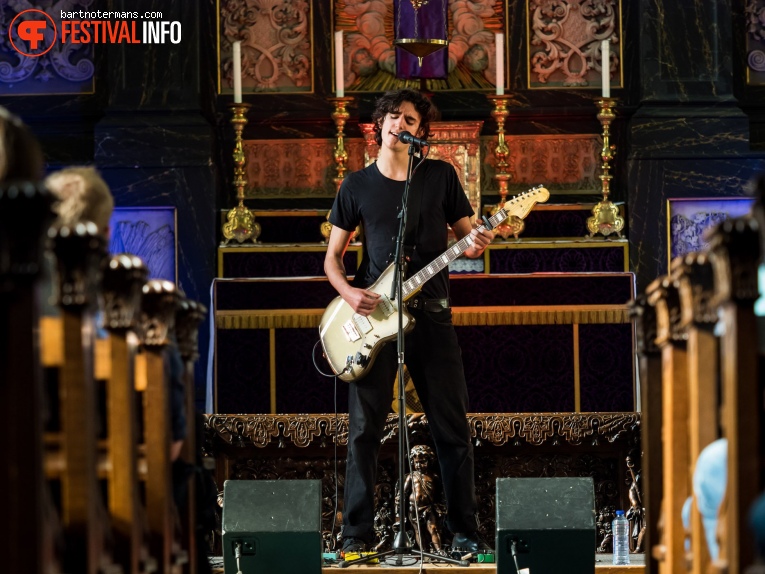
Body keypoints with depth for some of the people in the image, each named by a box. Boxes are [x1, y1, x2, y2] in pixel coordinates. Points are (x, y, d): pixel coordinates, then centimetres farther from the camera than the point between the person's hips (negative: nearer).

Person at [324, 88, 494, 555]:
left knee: (453, 428, 1)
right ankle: (358, 532, 3)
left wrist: (476, 245, -14)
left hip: (431, 314, 0)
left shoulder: (441, 176, 7)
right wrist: (348, 292, -8)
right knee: (365, 429, -3)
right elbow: (333, 255, 12)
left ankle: (465, 530, 10)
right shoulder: (357, 186, 8)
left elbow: (468, 235, 11)